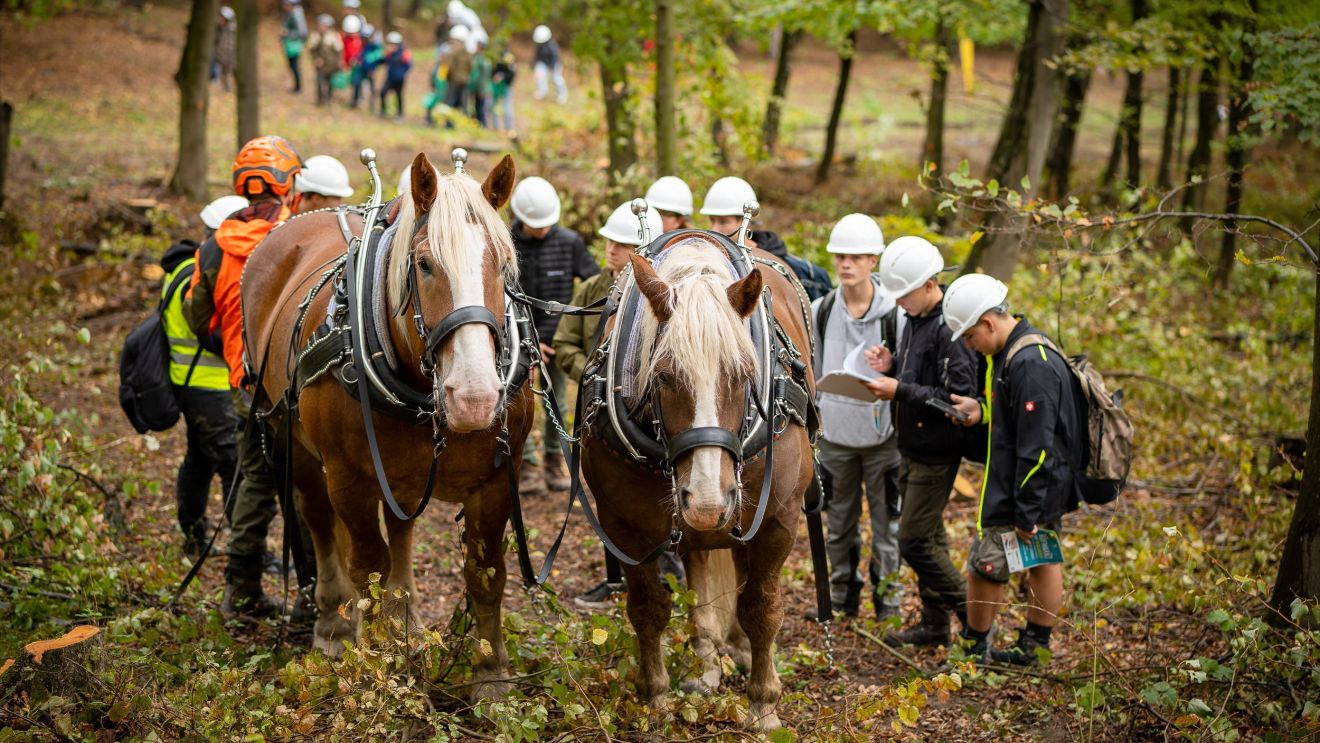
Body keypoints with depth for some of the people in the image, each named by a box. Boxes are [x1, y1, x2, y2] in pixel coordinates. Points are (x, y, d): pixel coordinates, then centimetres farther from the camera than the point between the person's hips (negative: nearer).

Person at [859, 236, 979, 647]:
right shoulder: (916, 319, 8)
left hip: (936, 452, -9)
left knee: (915, 541, -6)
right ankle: (934, 624, 26)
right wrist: (891, 367, -1)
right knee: (928, 537, 16)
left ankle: (973, 615, 5)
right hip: (913, 447, 9)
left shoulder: (950, 328, -22)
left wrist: (900, 391, -24)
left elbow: (958, 397, -25)